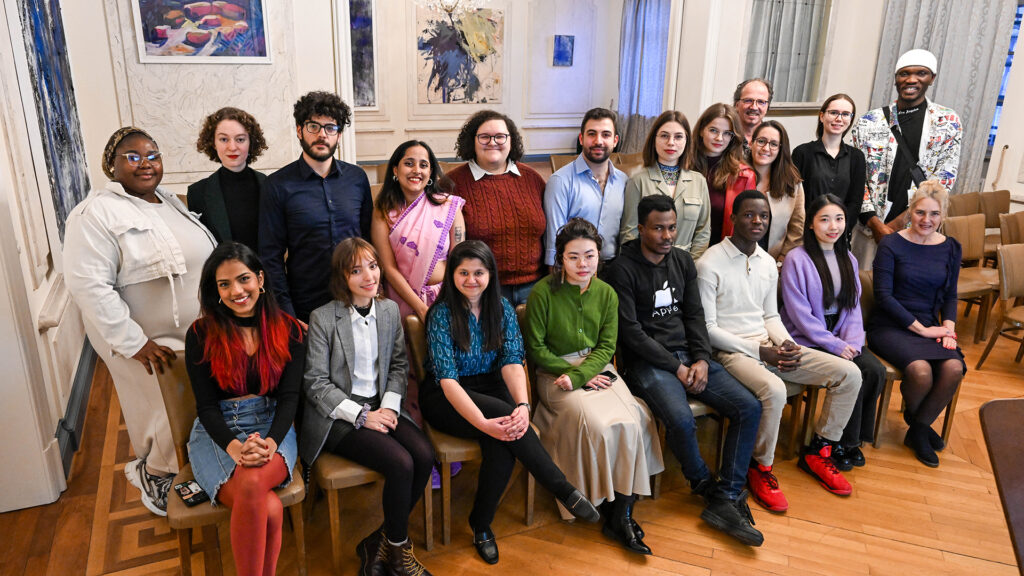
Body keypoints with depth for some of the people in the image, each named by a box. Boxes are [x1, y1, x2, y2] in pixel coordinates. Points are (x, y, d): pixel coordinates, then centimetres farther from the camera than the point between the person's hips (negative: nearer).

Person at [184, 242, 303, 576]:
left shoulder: (288, 330, 3)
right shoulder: (201, 334, 0)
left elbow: (289, 396, -3)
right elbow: (206, 404, -3)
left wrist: (270, 442, -22)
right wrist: (234, 446, -23)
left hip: (272, 426, 1)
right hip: (217, 433, -1)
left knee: (253, 483, -34)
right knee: (269, 509, -30)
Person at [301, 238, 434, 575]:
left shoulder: (390, 310, 6)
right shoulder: (322, 318, -9)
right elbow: (315, 383, -10)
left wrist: (389, 406, -6)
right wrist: (361, 415, -15)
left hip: (381, 407, 5)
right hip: (337, 417, -5)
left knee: (424, 456, -20)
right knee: (401, 464, -25)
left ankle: (379, 543, 1)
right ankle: (398, 548, 2)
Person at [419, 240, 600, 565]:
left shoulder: (501, 308, -1)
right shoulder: (442, 314, -13)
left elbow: (512, 362, -12)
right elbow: (447, 378, -21)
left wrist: (523, 405, -33)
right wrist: (484, 422, -36)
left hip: (491, 389, 4)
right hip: (444, 400, -3)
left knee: (503, 442, -30)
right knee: (504, 415, -32)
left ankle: (481, 524, -9)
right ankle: (564, 491, -22)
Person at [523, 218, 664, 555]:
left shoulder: (606, 293, 4)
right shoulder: (543, 293, -9)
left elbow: (607, 346, 1)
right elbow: (536, 349, -5)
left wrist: (579, 375, -15)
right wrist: (571, 375, -11)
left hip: (597, 369, 4)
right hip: (555, 373, -4)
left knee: (630, 423, -19)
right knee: (596, 424, -26)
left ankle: (621, 516, -7)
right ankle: (595, 498, -2)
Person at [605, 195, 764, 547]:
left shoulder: (683, 261, 12)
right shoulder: (623, 270, -8)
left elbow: (695, 315, 11)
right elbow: (631, 332, -13)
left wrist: (701, 360, -5)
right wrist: (676, 367, -14)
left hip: (689, 355, 7)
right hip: (647, 362, -6)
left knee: (750, 408, -10)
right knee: (681, 421, -31)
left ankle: (726, 501, -8)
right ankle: (707, 487, -1)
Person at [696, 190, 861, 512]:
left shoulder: (768, 263, 12)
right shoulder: (710, 264, -11)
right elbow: (707, 328, -13)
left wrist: (785, 343, -4)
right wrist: (759, 351, -16)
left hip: (768, 344, 8)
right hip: (730, 351, -7)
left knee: (849, 374, -3)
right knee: (774, 390, -37)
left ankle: (817, 453, 14)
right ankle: (760, 468, -10)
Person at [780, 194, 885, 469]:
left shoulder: (848, 259, 11)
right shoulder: (797, 259, -11)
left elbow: (853, 307, 9)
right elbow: (799, 313, -15)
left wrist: (852, 342, -8)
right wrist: (835, 345, -17)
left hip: (840, 336, 6)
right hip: (806, 339, -6)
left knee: (875, 371, -17)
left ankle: (854, 437, 4)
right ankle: (842, 444, -1)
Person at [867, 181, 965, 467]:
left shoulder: (950, 248, 11)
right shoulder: (891, 245, -5)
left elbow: (950, 295, 16)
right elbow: (884, 296, -10)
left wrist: (948, 326, -3)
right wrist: (921, 328, -13)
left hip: (929, 327, 5)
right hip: (889, 326, -4)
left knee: (954, 368, -25)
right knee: (921, 370, -30)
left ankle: (918, 430, -1)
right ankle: (915, 419, 5)